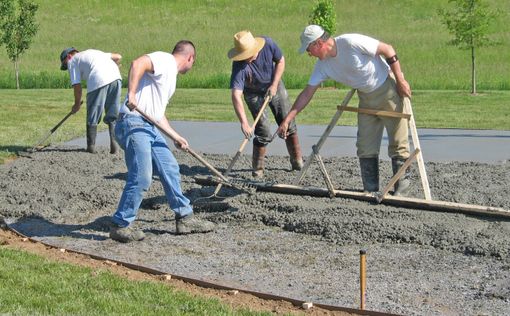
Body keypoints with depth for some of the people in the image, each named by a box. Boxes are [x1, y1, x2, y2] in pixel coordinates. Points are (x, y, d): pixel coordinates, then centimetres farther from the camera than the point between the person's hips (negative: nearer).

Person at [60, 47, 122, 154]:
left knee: (92, 117, 8)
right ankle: (114, 144, 5)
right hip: (116, 76, 5)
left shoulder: (72, 61, 18)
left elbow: (77, 86, 10)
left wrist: (77, 104, 22)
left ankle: (91, 145, 11)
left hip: (98, 81, -5)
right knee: (113, 115, 12)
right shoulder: (93, 52, 36)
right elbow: (118, 57, 29)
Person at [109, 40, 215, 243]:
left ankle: (184, 218, 22)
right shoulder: (165, 60, -5)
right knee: (141, 178, -13)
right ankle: (120, 226, -2)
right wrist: (131, 94, -31)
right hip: (133, 123, -10)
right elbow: (138, 63, -25)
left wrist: (176, 137, 30)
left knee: (170, 170, 12)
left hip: (149, 127, 10)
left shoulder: (171, 75, 25)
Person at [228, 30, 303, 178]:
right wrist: (244, 123, -53)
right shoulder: (239, 66, -36)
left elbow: (280, 61, -8)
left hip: (274, 85, 3)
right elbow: (236, 95, -44)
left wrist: (274, 85, -16)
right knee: (264, 132, -11)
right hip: (254, 93, -3)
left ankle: (297, 161, 20)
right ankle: (258, 169, 5)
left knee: (288, 124, 5)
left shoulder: (268, 44, -29)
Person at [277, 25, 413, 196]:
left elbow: (387, 49, -19)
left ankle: (402, 187, 7)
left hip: (388, 88, -7)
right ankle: (371, 190, 12)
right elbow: (307, 93, 1)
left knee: (397, 142, -2)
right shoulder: (323, 65, -3)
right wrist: (287, 120, -4)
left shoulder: (351, 42, -25)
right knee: (365, 147, 4)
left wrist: (400, 80, -17)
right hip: (366, 97, 7)